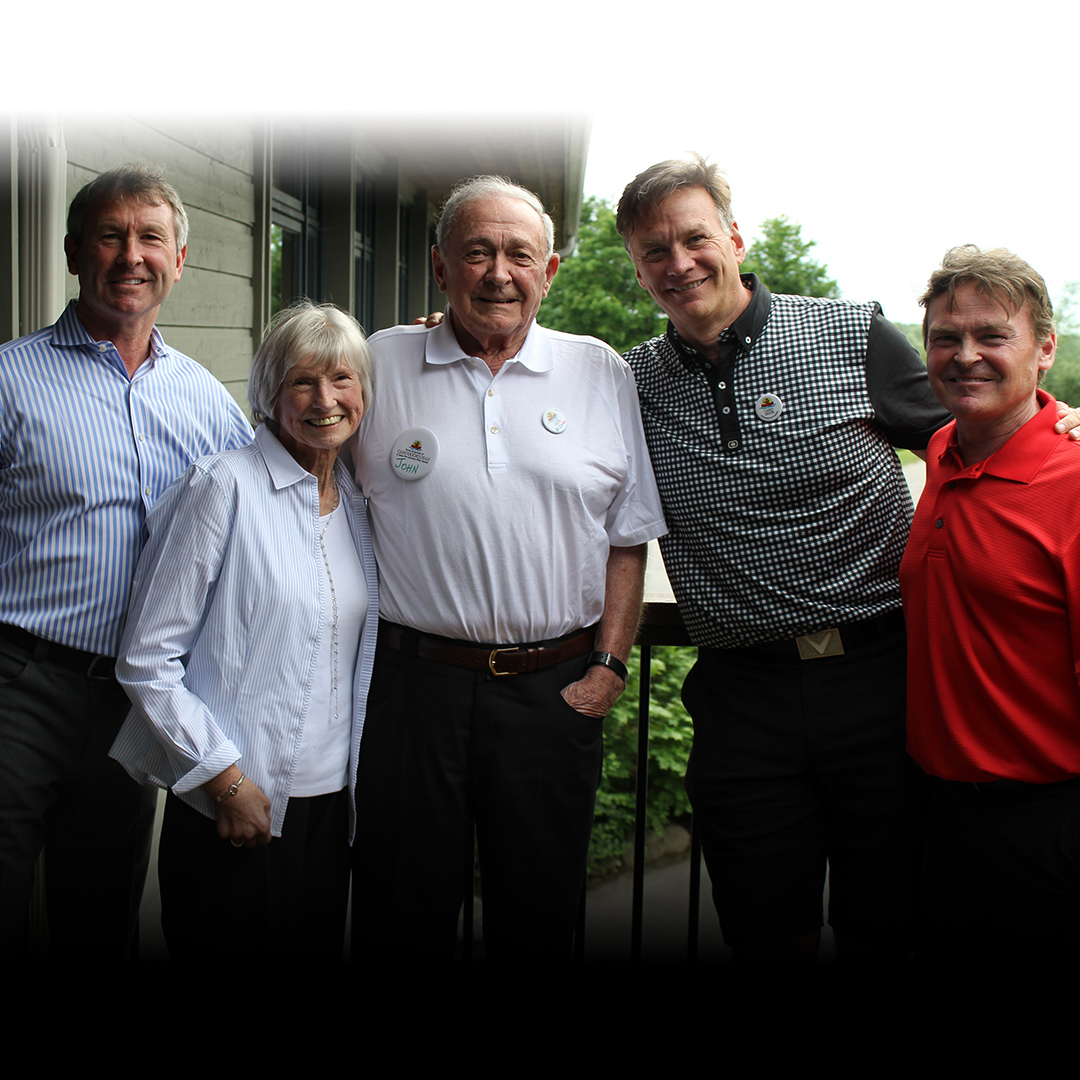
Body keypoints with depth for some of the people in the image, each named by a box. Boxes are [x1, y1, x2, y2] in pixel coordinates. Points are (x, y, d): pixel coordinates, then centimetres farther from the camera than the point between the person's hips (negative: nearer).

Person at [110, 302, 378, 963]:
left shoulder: (357, 501, 9)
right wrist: (225, 778, -14)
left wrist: (357, 774, 11)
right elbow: (147, 659, -12)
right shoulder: (225, 486, -11)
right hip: (232, 809, -6)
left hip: (333, 803, 6)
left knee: (318, 948, 15)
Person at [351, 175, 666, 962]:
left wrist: (609, 667, -1)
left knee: (540, 921, 13)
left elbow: (628, 537, 7)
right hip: (414, 682, 0)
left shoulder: (602, 375, 6)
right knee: (402, 919, 10)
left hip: (556, 690, 1)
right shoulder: (379, 366, 4)